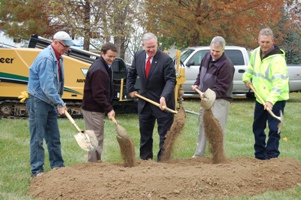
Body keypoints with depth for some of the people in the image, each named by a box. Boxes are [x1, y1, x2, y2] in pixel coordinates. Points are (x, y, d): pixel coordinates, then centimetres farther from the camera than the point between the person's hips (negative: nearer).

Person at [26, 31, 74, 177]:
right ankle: (37, 170, 3)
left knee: (54, 137, 13)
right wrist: (60, 103, -22)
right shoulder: (46, 58, -21)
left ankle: (57, 165, 21)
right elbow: (47, 85, -26)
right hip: (38, 101, -9)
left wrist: (58, 102, 9)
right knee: (37, 138, -3)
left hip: (50, 102, 9)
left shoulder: (57, 58, 9)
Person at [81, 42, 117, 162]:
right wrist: (109, 109, -25)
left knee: (98, 138, 16)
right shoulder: (98, 70, -21)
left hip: (96, 108, 10)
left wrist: (108, 108, 14)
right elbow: (98, 94, -25)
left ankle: (96, 162, 25)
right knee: (96, 139, -5)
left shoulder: (105, 67, 12)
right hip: (93, 110, -10)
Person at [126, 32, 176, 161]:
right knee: (144, 132, 16)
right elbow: (132, 73, 15)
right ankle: (145, 158, 29)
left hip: (163, 102, -5)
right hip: (145, 101, 5)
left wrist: (164, 97, -34)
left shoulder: (166, 59, -18)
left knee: (164, 133, 0)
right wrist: (131, 89, 10)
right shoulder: (138, 56, -1)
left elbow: (170, 80, -20)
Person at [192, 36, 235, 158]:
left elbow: (222, 88, -23)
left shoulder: (226, 65, -21)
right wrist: (197, 84, 9)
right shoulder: (207, 57, 5)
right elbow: (201, 72, 23)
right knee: (202, 126, 16)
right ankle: (199, 154, 27)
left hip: (220, 100, -8)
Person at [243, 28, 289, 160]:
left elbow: (279, 83, -32)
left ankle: (271, 157, 2)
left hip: (276, 100, -8)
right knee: (257, 127, 15)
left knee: (274, 129, -7)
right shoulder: (255, 53, 0)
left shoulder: (277, 59, -23)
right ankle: (260, 155, 27)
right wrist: (247, 78, 11)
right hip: (260, 98, 8)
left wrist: (270, 100, -41)